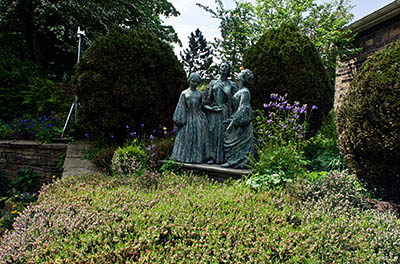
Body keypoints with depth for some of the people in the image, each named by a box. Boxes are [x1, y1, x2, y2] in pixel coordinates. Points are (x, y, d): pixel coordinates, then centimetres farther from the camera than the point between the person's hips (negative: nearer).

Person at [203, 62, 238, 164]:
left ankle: (222, 157, 0)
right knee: (212, 132, -4)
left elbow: (233, 100, 0)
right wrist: (210, 108, -4)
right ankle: (212, 157, 2)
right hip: (213, 112, 2)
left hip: (225, 112, -1)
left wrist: (224, 90, -8)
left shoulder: (231, 84, 9)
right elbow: (206, 100, 10)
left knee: (224, 133, -5)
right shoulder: (213, 83, 13)